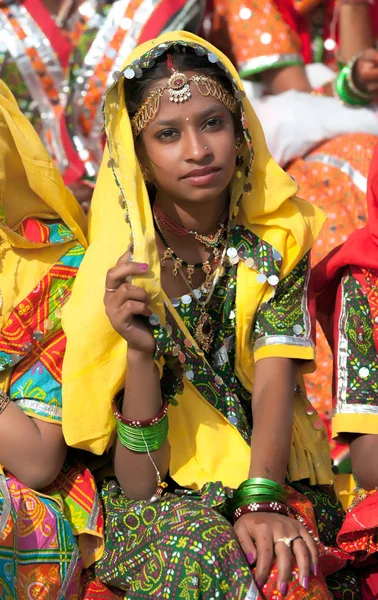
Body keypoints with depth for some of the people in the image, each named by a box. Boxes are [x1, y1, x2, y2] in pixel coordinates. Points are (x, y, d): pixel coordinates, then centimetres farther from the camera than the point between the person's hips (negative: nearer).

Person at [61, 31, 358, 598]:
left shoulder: (276, 243, 0)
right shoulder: (125, 270, -6)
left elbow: (274, 382, -13)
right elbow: (139, 483, -10)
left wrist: (262, 501, -31)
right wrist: (139, 351, -26)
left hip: (273, 481, 1)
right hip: (162, 502, 0)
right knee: (195, 551, -34)